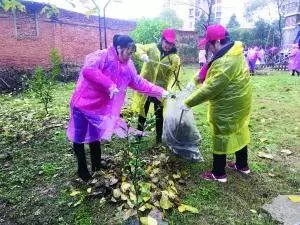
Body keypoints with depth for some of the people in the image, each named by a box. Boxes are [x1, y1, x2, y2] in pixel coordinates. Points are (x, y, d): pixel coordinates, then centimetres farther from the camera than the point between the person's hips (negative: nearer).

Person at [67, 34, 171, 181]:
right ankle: (82, 169, 26)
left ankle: (97, 168, 33)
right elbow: (88, 70, -33)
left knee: (95, 137, 17)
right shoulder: (102, 56, -18)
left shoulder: (127, 66, 4)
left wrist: (159, 92, 6)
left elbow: (138, 83, 9)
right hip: (83, 103, -6)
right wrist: (109, 84, -37)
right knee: (80, 137, 7)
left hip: (100, 108, 6)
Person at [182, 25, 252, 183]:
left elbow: (210, 88, -30)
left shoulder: (226, 62, -29)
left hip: (227, 107, -10)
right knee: (238, 132, 21)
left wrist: (188, 103, -23)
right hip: (238, 103, 10)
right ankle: (242, 165, 39)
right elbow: (211, 71, 11)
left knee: (221, 137, 4)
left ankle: (218, 174, 20)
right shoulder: (234, 53, 5)